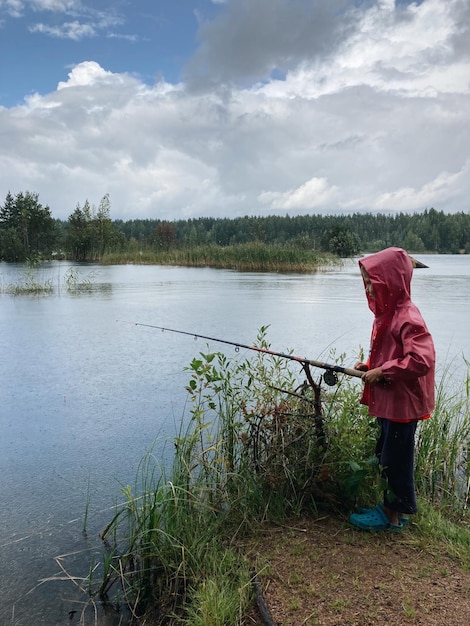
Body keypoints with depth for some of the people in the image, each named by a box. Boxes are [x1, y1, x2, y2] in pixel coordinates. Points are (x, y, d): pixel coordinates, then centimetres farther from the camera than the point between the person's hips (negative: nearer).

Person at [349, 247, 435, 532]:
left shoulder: (408, 318, -21)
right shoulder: (386, 313, 8)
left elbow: (422, 360, -30)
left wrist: (382, 372, -23)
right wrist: (370, 366, 3)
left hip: (402, 403, -10)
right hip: (386, 400, 10)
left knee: (396, 457, 4)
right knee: (387, 455, 19)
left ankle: (393, 515, 20)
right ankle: (392, 506, 34)